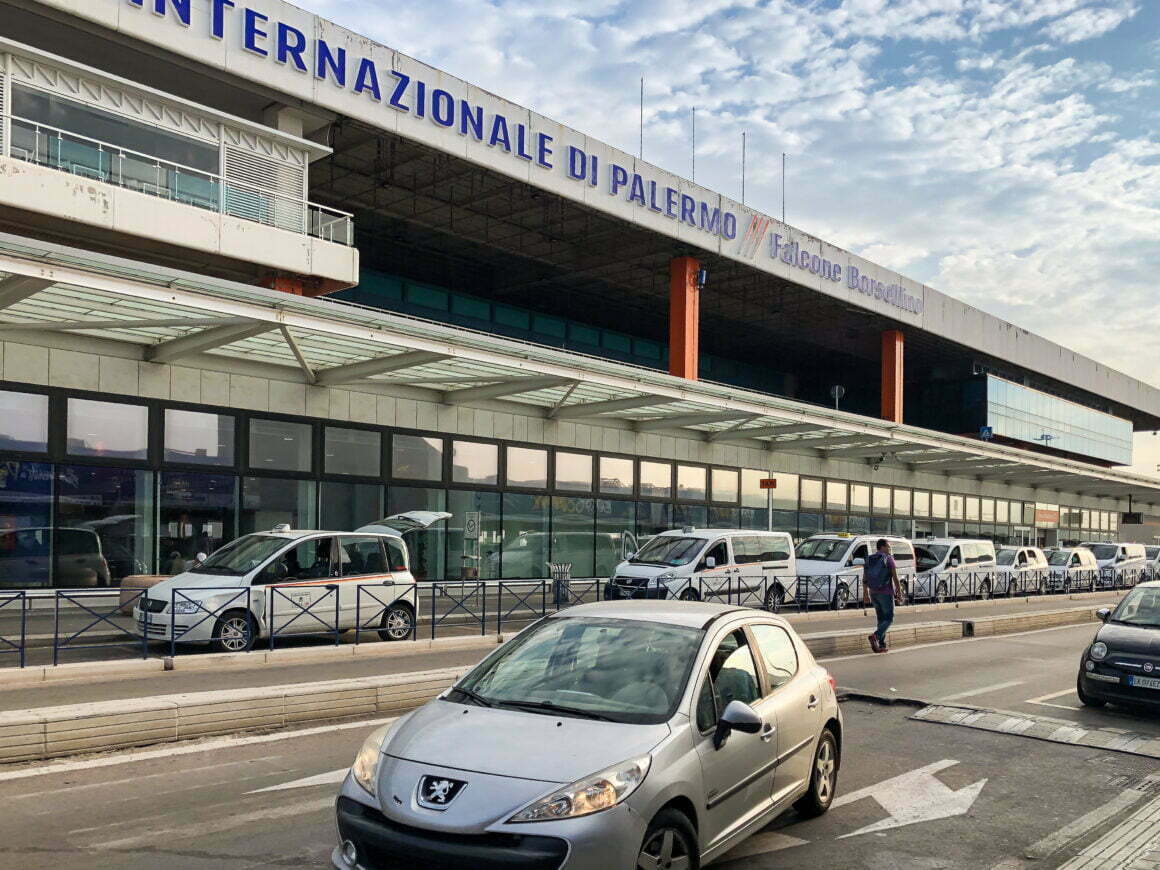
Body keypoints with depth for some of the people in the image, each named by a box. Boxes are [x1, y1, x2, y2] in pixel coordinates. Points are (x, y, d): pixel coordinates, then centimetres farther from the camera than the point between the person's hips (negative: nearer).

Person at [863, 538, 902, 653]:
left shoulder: (869, 560, 8)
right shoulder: (889, 559, -9)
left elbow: (864, 579, 7)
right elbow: (895, 578, -11)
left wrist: (865, 594, 13)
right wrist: (899, 594, -5)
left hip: (873, 593, 6)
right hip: (886, 593, -6)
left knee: (881, 619, 14)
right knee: (889, 619, 2)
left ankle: (882, 645, 9)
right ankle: (875, 636, -21)